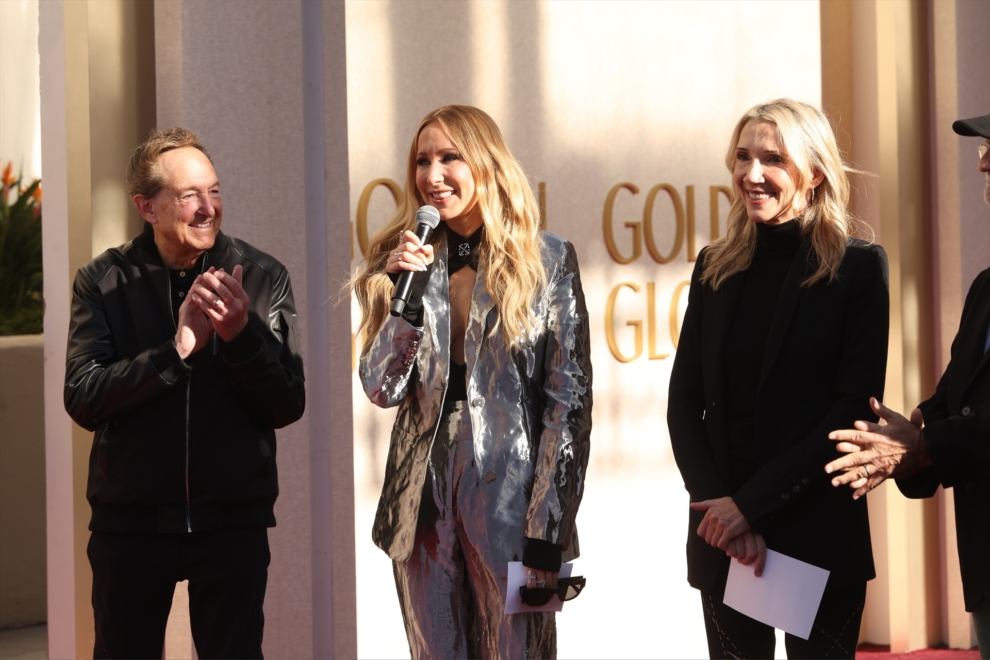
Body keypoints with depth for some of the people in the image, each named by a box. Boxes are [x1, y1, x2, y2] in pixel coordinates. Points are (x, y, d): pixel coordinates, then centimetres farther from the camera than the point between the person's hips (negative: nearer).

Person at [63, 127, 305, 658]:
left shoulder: (262, 277, -3)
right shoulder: (103, 282, -4)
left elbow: (287, 407, -6)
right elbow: (83, 400, -13)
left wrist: (242, 335, -23)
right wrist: (177, 349, -24)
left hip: (234, 518, 0)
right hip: (131, 517, 0)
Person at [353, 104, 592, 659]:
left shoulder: (547, 260, -3)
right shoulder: (405, 261, 8)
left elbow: (570, 396, -6)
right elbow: (383, 390, 1)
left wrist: (547, 528, -12)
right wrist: (407, 290, -13)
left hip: (509, 495, -4)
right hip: (424, 499, 4)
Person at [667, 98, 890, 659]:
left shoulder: (858, 267, -4)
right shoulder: (716, 267, 8)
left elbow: (856, 407, -10)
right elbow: (685, 401, 6)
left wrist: (752, 503, -14)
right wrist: (716, 503, -10)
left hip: (819, 532, -3)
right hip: (723, 539, 3)